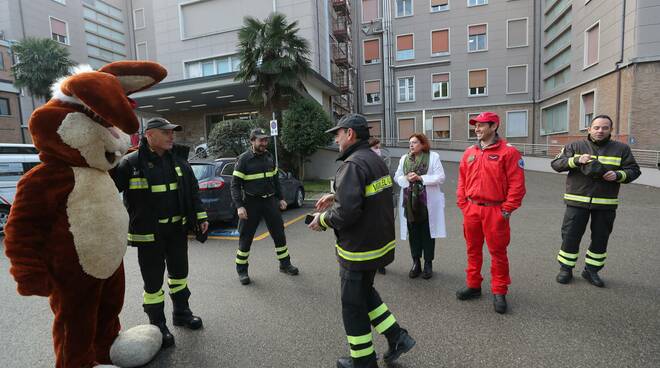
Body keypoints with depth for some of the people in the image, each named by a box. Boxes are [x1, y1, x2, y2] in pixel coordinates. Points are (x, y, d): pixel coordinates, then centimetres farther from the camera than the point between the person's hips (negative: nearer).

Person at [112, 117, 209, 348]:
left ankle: (181, 312, 39)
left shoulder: (177, 161, 5)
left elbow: (192, 191, 9)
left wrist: (200, 217, 7)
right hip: (148, 233, -5)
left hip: (177, 229, 5)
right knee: (153, 280, 7)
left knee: (179, 272, 19)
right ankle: (157, 325, 26)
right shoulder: (131, 163, -12)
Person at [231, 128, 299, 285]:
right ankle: (242, 271, 20)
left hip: (270, 201, 5)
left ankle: (285, 264, 25)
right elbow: (235, 185, -9)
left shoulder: (269, 156, 8)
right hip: (251, 203, -4)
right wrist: (239, 206, -18)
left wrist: (280, 198, 13)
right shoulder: (244, 159, -8)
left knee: (279, 233, 9)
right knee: (246, 237, 3)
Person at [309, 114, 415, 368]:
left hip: (358, 250, -9)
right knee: (365, 293, 28)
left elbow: (347, 212, -31)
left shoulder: (353, 164, -23)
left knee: (353, 306, 11)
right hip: (380, 243, 9)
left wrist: (323, 220, -12)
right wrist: (335, 197, 13)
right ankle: (397, 337, 30)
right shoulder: (376, 160, 8)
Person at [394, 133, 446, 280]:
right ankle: (416, 263, 22)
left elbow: (440, 177, -8)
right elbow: (397, 177, 9)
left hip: (428, 202, -3)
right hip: (409, 201, 3)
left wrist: (420, 178, -17)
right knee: (413, 232, 9)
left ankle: (428, 264, 19)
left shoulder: (433, 157, -1)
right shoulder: (404, 159, 12)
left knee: (427, 232, 5)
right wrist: (406, 178, -12)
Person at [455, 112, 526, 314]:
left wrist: (507, 209, -11)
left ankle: (499, 292, 20)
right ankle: (473, 285, 30)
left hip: (495, 211, -5)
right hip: (471, 210, 5)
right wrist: (463, 205, 6)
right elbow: (462, 181, 12)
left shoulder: (508, 151, -7)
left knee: (498, 252, 5)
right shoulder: (469, 153, 9)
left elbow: (517, 184, -10)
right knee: (473, 250, 15)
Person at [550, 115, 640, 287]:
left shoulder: (621, 149, 8)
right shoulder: (575, 146, 3)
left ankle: (591, 270, 29)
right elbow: (556, 163, -4)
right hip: (577, 201, -2)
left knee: (600, 239, 11)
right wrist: (576, 160, -20)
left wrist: (618, 175, -12)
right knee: (570, 236, 2)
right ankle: (565, 269, 17)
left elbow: (634, 170, 9)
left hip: (606, 204, 2)